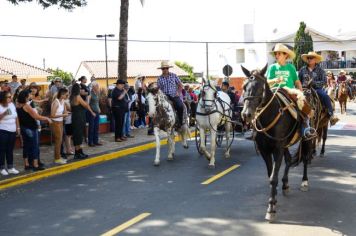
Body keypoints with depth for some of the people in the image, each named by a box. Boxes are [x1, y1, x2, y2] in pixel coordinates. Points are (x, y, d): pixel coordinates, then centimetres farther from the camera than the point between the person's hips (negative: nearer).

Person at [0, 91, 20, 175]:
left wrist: (18, 127, 14)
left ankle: (10, 167, 19)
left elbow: (16, 117, 15)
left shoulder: (12, 105, 8)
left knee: (10, 150, 12)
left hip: (12, 131, 6)